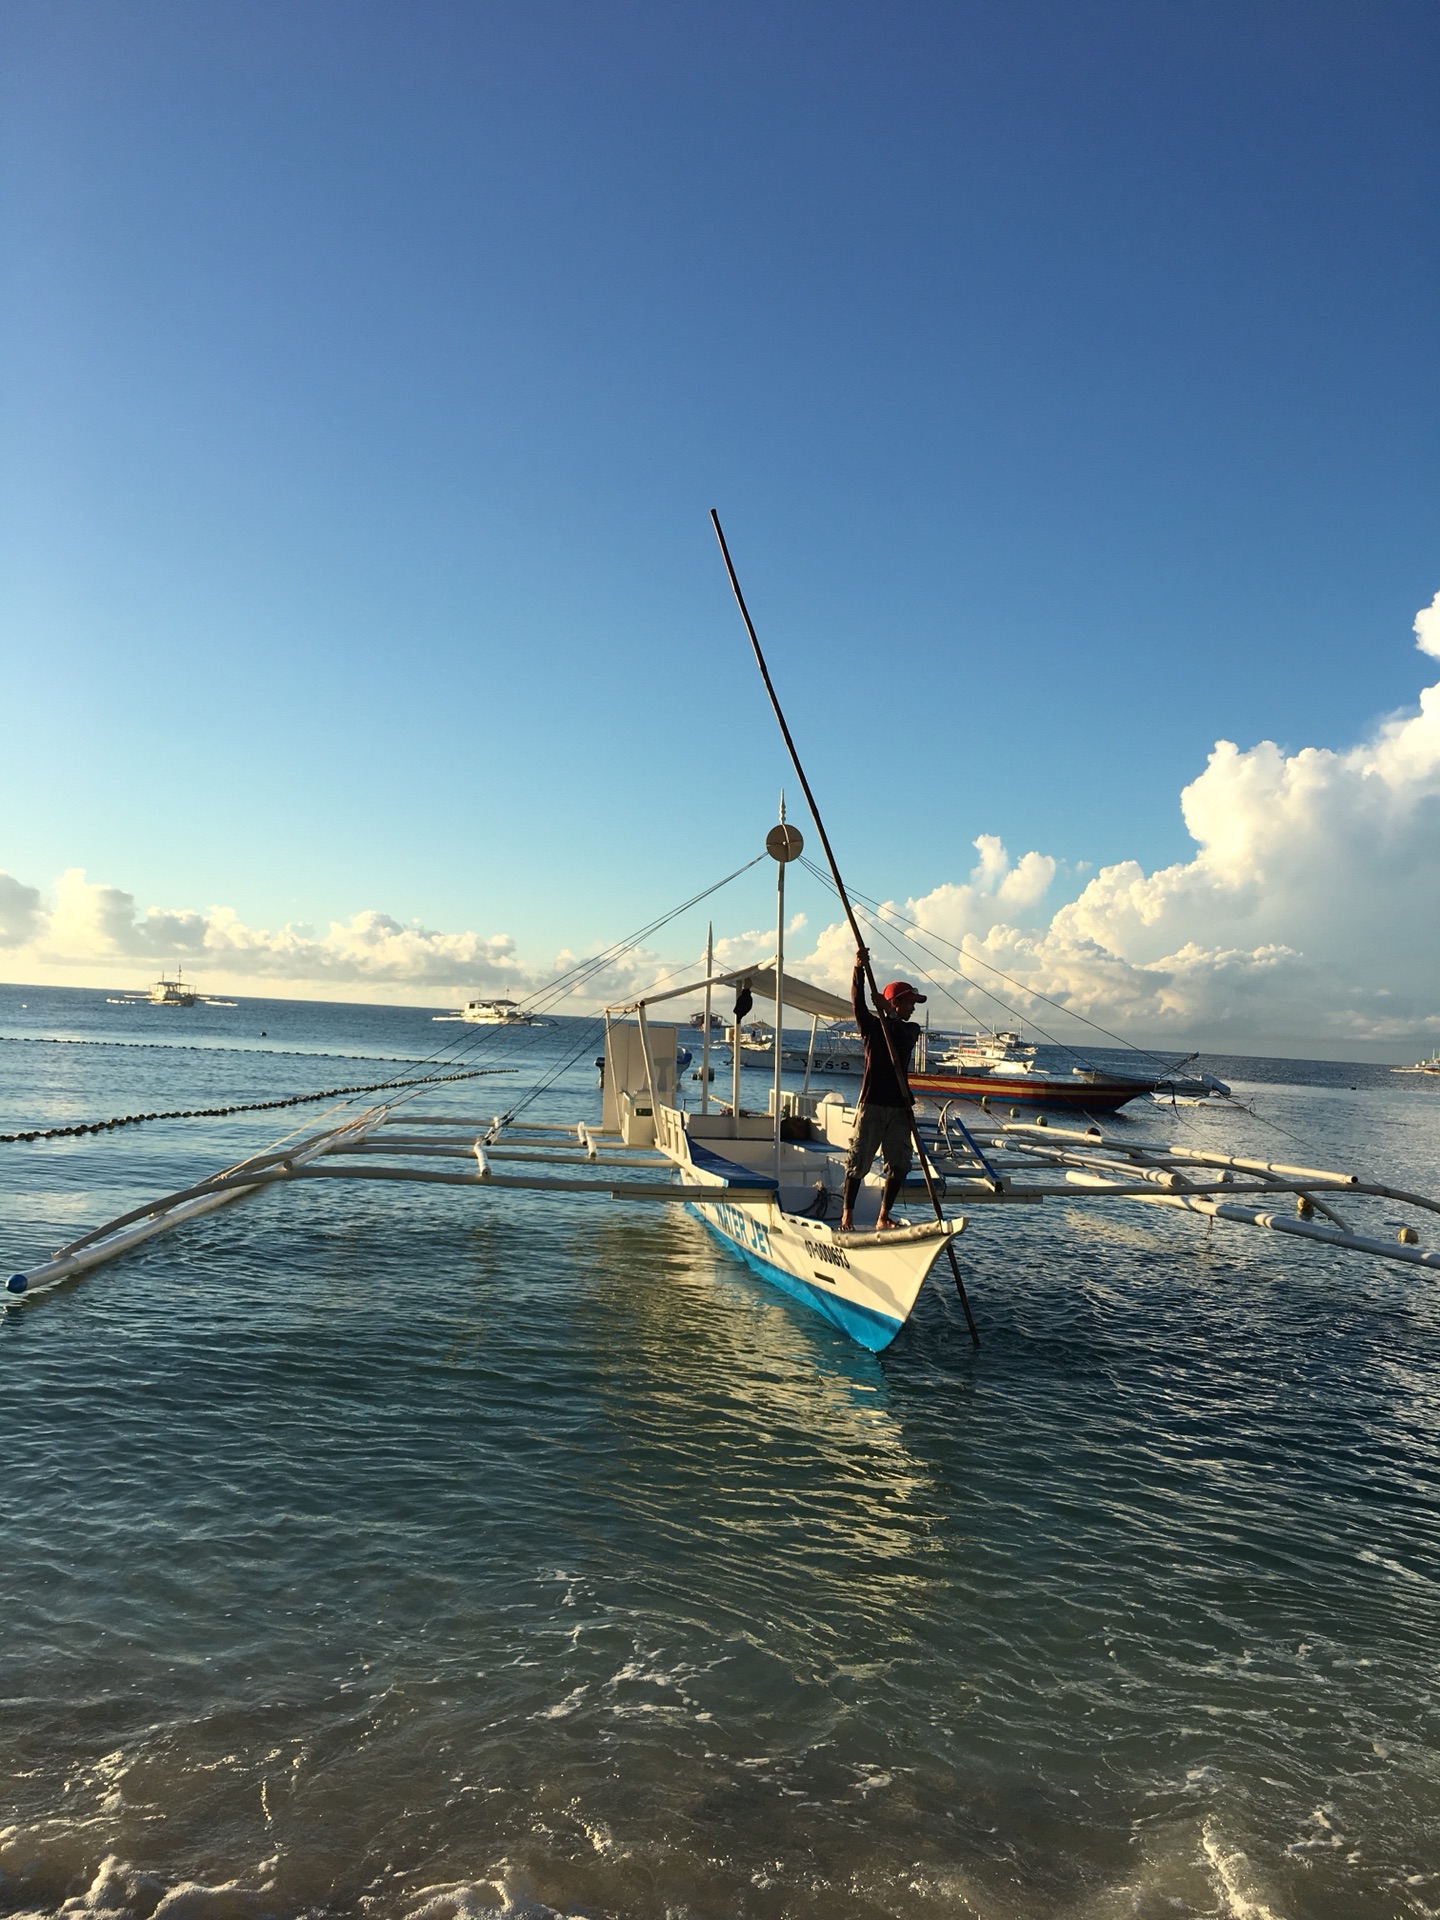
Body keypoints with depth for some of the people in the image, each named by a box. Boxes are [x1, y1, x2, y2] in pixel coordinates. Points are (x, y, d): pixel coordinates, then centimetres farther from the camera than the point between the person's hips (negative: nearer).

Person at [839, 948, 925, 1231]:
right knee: (859, 1160, -3)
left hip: (899, 1106, 4)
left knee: (899, 1164, 3)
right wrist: (859, 969, -25)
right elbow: (858, 1005, -14)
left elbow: (900, 1037, -10)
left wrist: (887, 1016, -22)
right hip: (872, 1103, -4)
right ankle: (847, 1214, 8)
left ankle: (884, 1217, 15)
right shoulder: (872, 1026, 1)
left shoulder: (911, 1030, 11)